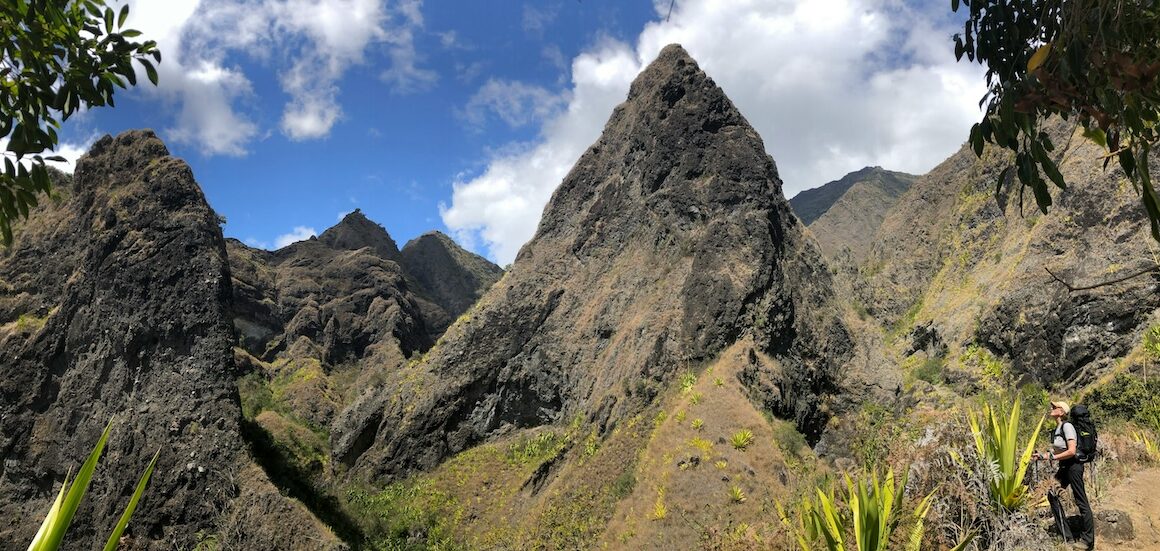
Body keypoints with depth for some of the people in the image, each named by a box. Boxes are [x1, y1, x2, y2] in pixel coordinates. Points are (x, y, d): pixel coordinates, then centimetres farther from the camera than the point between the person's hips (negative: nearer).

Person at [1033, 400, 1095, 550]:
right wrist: (1042, 456, 6)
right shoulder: (1057, 428, 11)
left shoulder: (1067, 426, -17)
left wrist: (1051, 457, -18)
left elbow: (1071, 451, -24)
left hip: (1073, 466, -10)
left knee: (1081, 502, -4)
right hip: (1064, 466, 10)